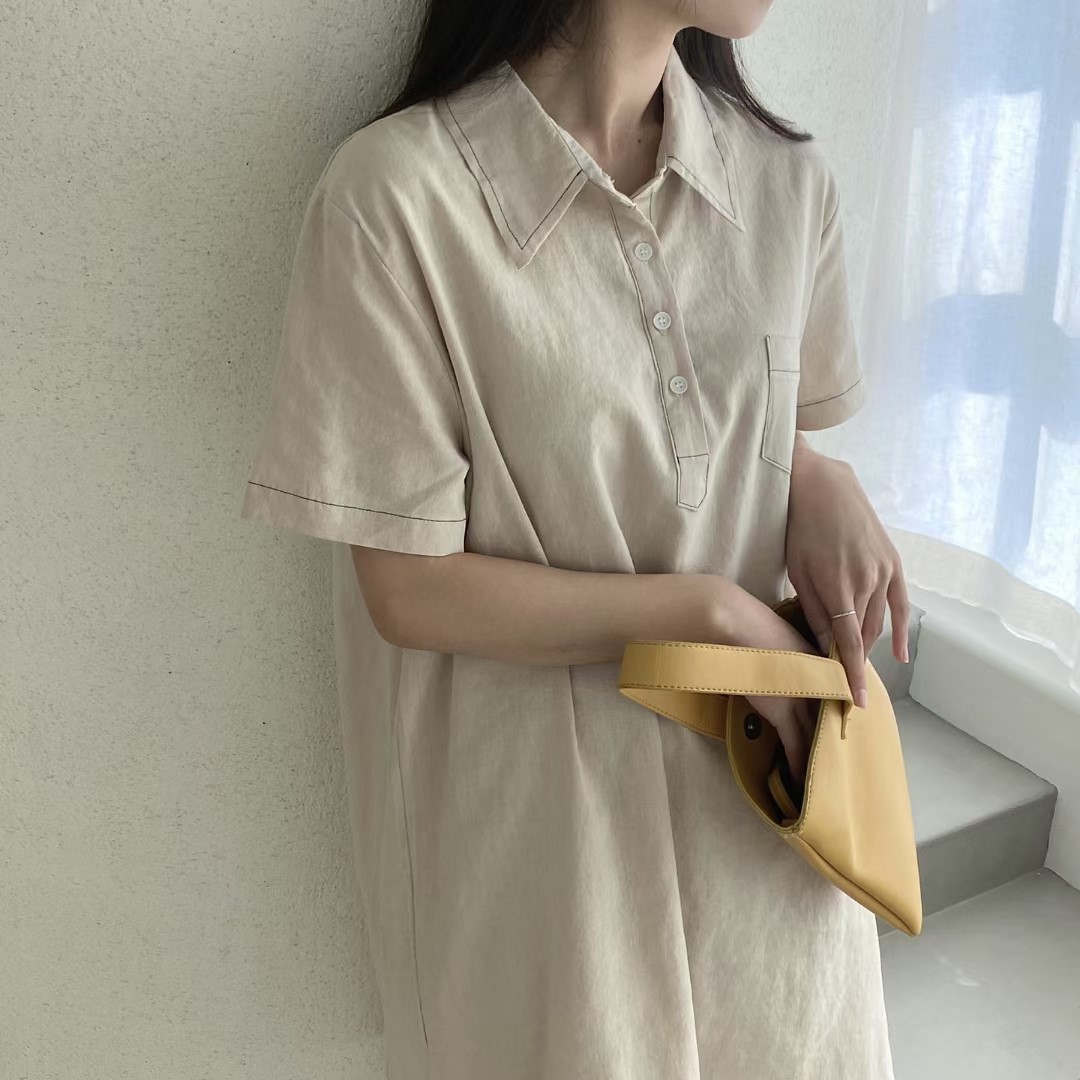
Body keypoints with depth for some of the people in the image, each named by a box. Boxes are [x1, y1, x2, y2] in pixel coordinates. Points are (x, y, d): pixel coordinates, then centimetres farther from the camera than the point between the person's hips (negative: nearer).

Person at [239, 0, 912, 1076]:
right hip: (538, 810, -4)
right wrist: (706, 608, -16)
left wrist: (822, 483, -9)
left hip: (758, 767, 5)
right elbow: (409, 591, -16)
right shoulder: (393, 195, -19)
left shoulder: (785, 177, -2)